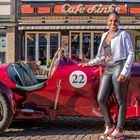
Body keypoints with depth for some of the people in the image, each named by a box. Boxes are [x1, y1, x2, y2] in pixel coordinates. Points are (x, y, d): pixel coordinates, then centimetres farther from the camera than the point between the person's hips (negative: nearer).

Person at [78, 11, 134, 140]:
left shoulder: (123, 34, 2)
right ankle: (110, 126, 15)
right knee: (101, 99, -1)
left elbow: (131, 54, -4)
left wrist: (124, 72, -15)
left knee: (120, 100, 0)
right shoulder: (104, 35, 19)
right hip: (108, 70, 6)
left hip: (120, 68, -6)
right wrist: (90, 63, 12)